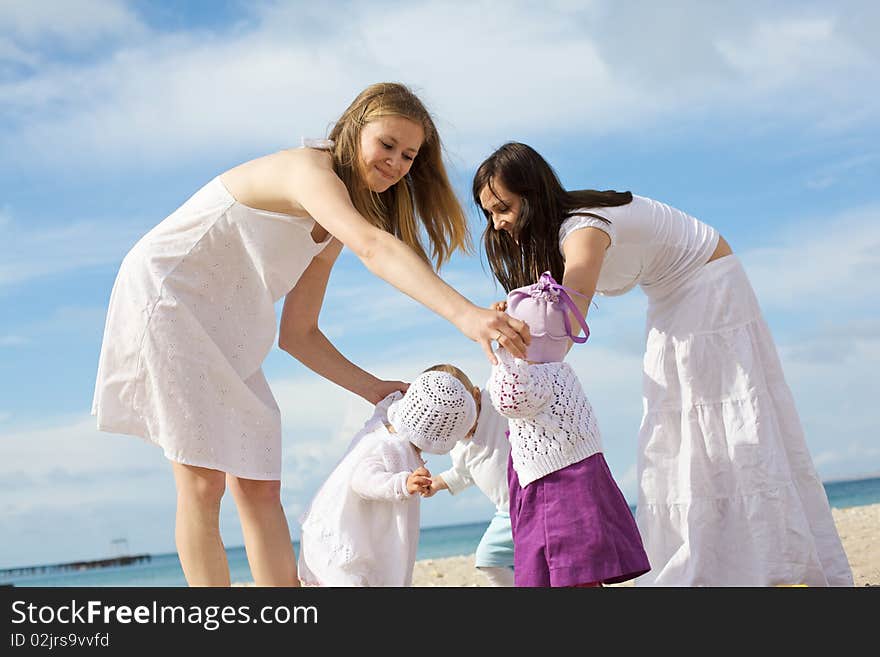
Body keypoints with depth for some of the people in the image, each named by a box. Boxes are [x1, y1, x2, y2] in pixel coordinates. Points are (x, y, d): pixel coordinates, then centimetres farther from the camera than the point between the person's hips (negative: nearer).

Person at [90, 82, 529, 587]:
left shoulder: (333, 228, 9)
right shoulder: (310, 171, -20)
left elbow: (297, 333, 9)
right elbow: (374, 246, -40)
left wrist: (372, 389, 0)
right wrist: (464, 313, -52)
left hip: (222, 332, 9)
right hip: (164, 298, -9)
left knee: (259, 488, 2)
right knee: (203, 484, -12)